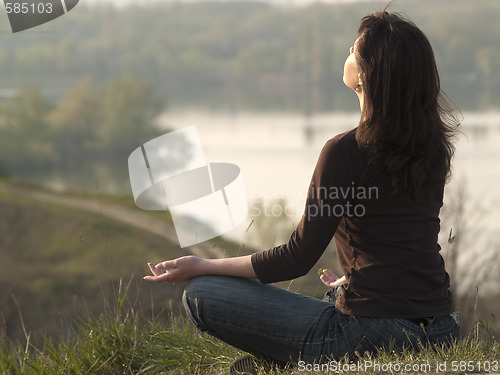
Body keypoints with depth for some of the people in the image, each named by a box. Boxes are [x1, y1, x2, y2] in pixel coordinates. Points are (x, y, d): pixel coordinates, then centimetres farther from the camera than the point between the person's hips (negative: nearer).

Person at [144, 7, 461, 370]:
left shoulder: (346, 151, -17)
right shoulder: (434, 145, 4)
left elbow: (299, 257, -12)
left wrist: (202, 267, -1)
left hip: (372, 333, -8)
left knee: (200, 294, 0)